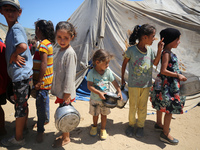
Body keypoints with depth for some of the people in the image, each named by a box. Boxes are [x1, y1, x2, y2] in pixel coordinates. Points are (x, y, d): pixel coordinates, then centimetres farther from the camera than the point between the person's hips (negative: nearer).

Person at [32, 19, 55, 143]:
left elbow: (43, 64, -23)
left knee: (41, 103, -2)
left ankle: (40, 130, 9)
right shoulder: (49, 43, 12)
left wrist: (39, 81, -20)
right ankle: (46, 119, 42)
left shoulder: (43, 44, -18)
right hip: (47, 79, 10)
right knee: (44, 99, 23)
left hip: (43, 80, -10)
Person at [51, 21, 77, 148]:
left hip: (66, 92, -8)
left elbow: (70, 75, -21)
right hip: (59, 90, 8)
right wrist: (58, 90, 19)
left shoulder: (70, 53, -18)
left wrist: (67, 94, -19)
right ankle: (64, 134, 37)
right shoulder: (60, 51, 9)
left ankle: (66, 138, 27)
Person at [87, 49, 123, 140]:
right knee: (95, 114, 19)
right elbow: (89, 86, -21)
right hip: (95, 99, -1)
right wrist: (99, 93, -30)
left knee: (104, 114, 15)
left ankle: (103, 129, 37)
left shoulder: (108, 72, -8)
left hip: (105, 99, 2)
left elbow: (114, 82, 0)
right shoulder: (92, 73, -18)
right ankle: (94, 126, 47)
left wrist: (119, 91, -10)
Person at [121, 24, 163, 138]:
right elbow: (124, 63, -2)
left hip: (146, 84, 4)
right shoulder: (131, 50, -15)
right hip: (133, 84, -3)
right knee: (133, 106, 11)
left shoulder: (150, 49, -2)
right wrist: (122, 78, 4)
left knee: (143, 107, 15)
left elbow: (155, 63, 8)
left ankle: (140, 126, 35)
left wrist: (159, 51, -6)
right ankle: (131, 124, 34)